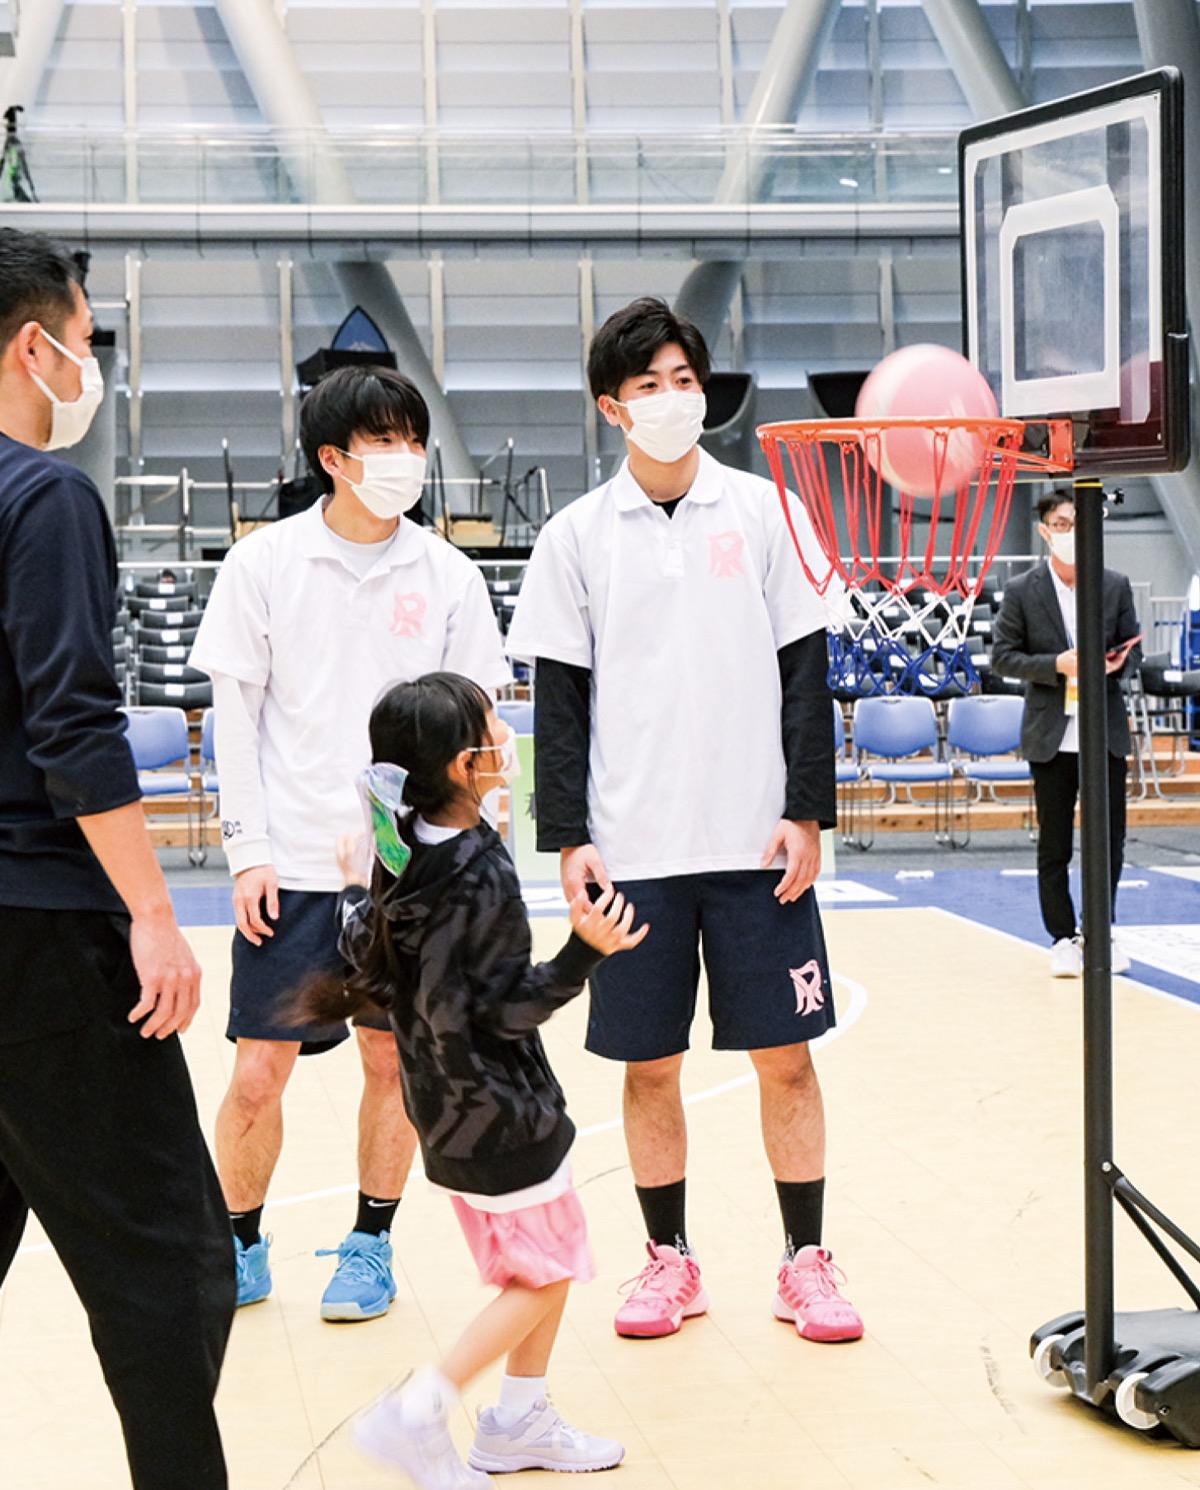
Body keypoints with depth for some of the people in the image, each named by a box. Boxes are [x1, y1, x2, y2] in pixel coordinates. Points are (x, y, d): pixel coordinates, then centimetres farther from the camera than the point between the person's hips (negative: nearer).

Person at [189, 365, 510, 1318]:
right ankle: (241, 1248, 19)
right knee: (259, 1073, -1)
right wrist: (248, 852, -4)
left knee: (393, 1061, 7)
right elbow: (235, 712, 2)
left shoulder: (449, 577, 3)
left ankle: (371, 1244, 24)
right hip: (290, 865, -1)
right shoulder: (263, 563, 0)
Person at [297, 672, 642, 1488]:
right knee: (544, 1274, 4)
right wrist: (585, 953, -28)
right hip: (495, 1111, -9)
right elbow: (495, 1008, -23)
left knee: (553, 1260, 20)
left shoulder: (403, 848, 0)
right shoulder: (480, 879, -27)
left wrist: (353, 892, 25)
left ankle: (520, 1421, 28)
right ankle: (418, 1416, 3)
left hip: (450, 1102, 9)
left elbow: (370, 960, 9)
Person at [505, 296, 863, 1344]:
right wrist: (569, 837, -2)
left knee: (784, 1055, 2)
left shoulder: (763, 511, 3)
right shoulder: (578, 537, 4)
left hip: (758, 842, 0)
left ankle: (806, 1261, 14)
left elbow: (805, 669, 3)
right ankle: (670, 1260, 20)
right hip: (633, 850, 0)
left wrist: (808, 813, -3)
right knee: (648, 1066, 6)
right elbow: (559, 696, 5)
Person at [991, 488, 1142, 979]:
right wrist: (1056, 665, -16)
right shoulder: (1021, 591, -3)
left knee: (1109, 840, 6)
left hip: (1106, 732, 2)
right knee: (1054, 846, 5)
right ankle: (1063, 938, 16)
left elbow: (1132, 646, 11)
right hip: (1051, 734, -2)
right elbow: (1002, 655, -2)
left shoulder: (1116, 585, 4)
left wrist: (1116, 663, -12)